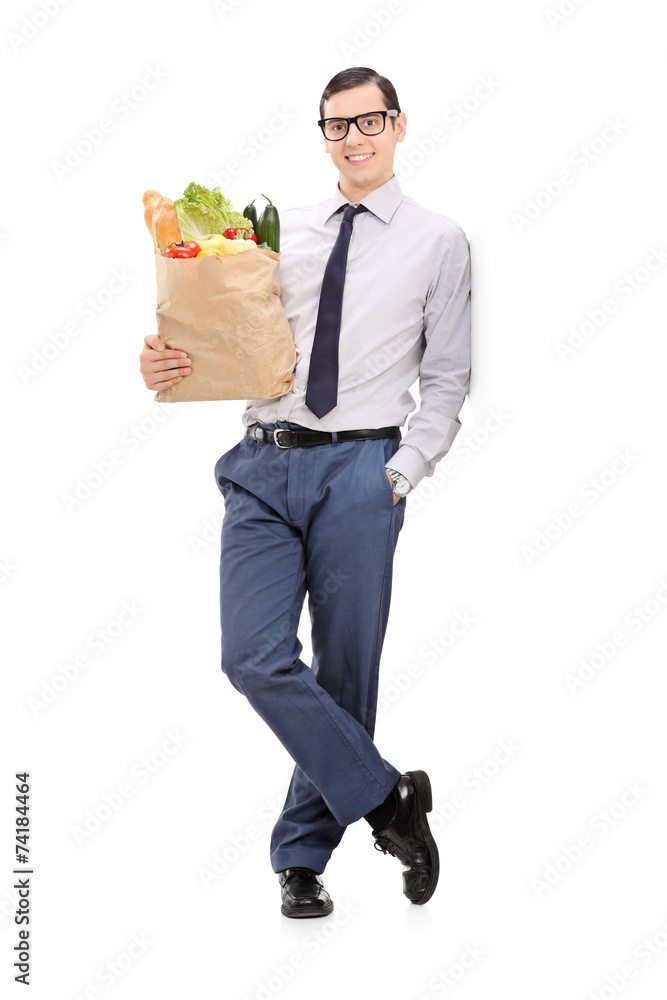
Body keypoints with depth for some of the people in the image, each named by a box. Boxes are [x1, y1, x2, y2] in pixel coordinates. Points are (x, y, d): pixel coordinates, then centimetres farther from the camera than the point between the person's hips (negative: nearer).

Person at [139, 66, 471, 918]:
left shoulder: (439, 242, 7)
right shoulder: (283, 232, 15)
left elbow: (447, 379, 6)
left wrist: (403, 471, -6)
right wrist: (169, 364, -7)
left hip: (359, 471, -2)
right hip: (263, 465, 3)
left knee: (344, 671, 3)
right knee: (255, 657, -11)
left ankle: (303, 853, 21)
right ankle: (388, 801, 6)